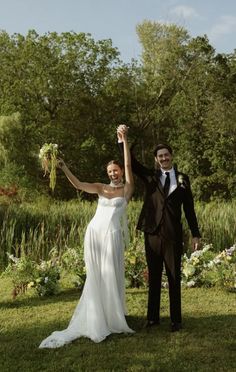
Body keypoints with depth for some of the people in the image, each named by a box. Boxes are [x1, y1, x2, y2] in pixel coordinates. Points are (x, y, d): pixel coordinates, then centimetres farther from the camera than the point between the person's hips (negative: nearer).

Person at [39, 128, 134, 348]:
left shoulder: (126, 189, 6)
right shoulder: (101, 188, 13)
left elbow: (128, 165, -5)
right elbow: (78, 185, 1)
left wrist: (124, 140, -10)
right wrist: (64, 169, -13)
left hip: (112, 235, -3)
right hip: (94, 233, 3)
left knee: (111, 275, 1)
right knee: (95, 276, 8)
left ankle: (113, 318, 14)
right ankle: (96, 318, 19)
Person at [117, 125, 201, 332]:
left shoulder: (182, 179, 6)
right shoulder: (150, 176, 7)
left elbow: (189, 208, 7)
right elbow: (131, 162, -2)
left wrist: (195, 234, 5)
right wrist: (122, 139, -14)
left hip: (173, 235, -1)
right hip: (152, 233, 1)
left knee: (174, 278, 4)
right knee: (154, 277, 9)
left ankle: (176, 320, 13)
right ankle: (153, 318, 18)